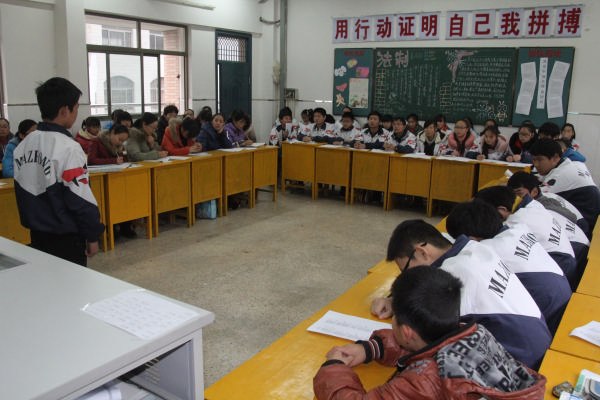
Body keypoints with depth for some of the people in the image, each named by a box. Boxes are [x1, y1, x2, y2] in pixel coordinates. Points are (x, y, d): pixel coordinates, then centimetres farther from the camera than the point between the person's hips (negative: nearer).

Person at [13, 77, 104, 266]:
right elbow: (81, 199, -20)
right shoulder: (68, 147, -20)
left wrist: (31, 221, 21)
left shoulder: (23, 145, 3)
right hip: (65, 236, -8)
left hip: (37, 233, 8)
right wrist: (92, 234, -10)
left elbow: (22, 191, 11)